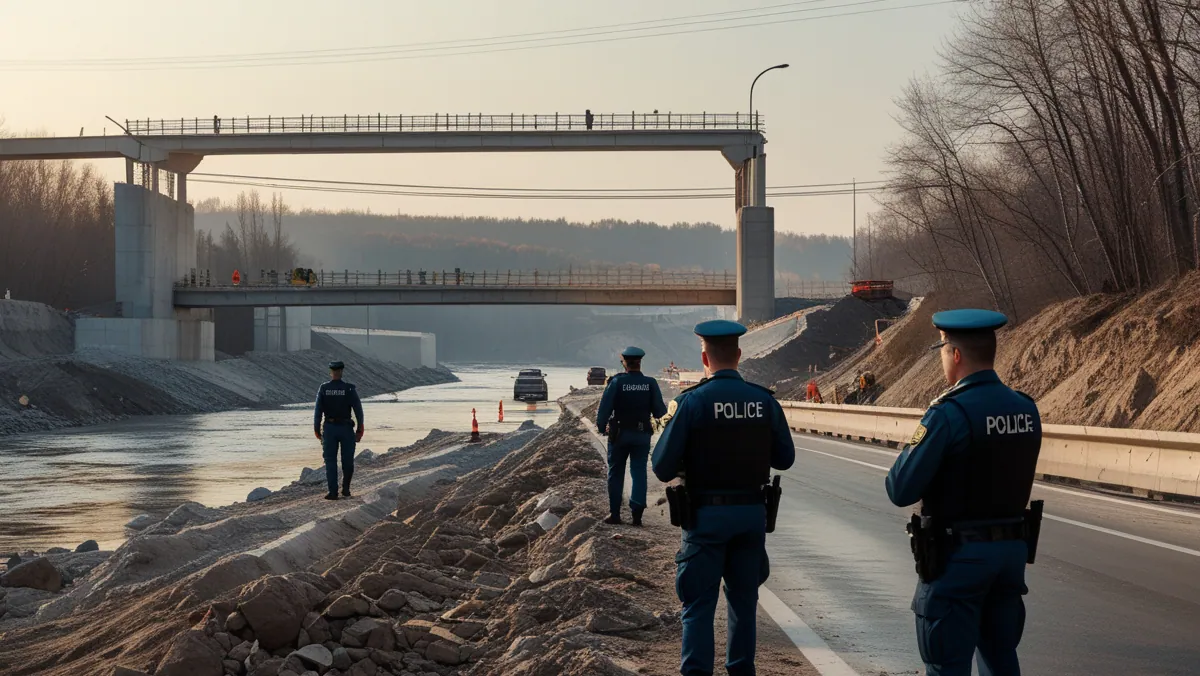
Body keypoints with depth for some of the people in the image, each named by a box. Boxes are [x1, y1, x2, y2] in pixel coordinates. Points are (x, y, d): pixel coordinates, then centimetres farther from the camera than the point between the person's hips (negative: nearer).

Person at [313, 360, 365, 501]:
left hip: (329, 428, 1)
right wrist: (359, 430, -1)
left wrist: (317, 431, 4)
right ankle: (345, 489, 19)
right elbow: (358, 410, -8)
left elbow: (318, 411, -4)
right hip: (346, 428, -1)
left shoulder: (323, 389, -4)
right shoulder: (349, 389, -8)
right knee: (347, 461, 14)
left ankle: (333, 492, 1)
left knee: (330, 462, 5)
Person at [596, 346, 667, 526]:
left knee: (616, 473, 9)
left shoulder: (616, 382, -9)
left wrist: (601, 427, 3)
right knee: (639, 472, 6)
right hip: (642, 435, 2)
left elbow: (604, 408, -11)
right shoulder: (650, 383, -3)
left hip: (619, 433, -1)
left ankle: (614, 513, 10)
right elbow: (660, 411, -2)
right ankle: (636, 513, -3)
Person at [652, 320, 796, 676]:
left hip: (707, 514, -4)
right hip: (753, 512, 4)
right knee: (744, 600, 18)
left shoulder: (692, 401, -13)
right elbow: (784, 458, 7)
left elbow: (663, 468, -12)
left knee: (699, 605, 3)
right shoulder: (764, 400, -2)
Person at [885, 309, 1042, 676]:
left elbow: (901, 490, -18)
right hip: (1013, 548, 7)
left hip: (959, 554, -7)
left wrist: (910, 450, 2)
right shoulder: (1027, 410, 3)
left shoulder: (948, 415, -19)